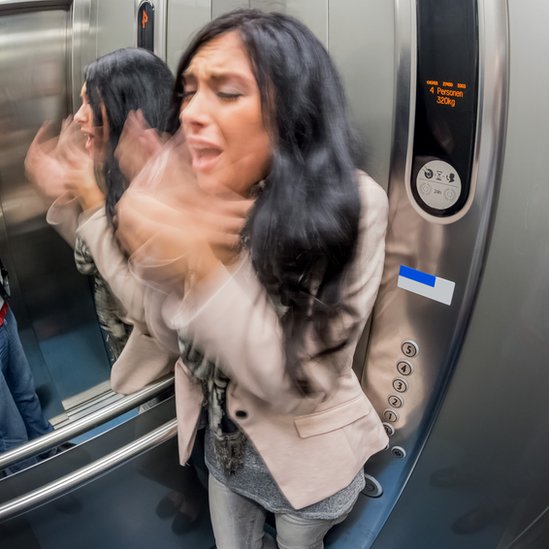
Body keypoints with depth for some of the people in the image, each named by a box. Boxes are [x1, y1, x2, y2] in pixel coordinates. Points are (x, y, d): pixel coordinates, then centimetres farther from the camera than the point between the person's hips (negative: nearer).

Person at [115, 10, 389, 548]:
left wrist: (202, 267, -41)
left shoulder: (350, 206, -29)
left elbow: (300, 383, -29)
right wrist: (154, 248, -33)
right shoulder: (180, 184, -14)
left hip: (306, 458, -3)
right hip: (224, 442, 4)